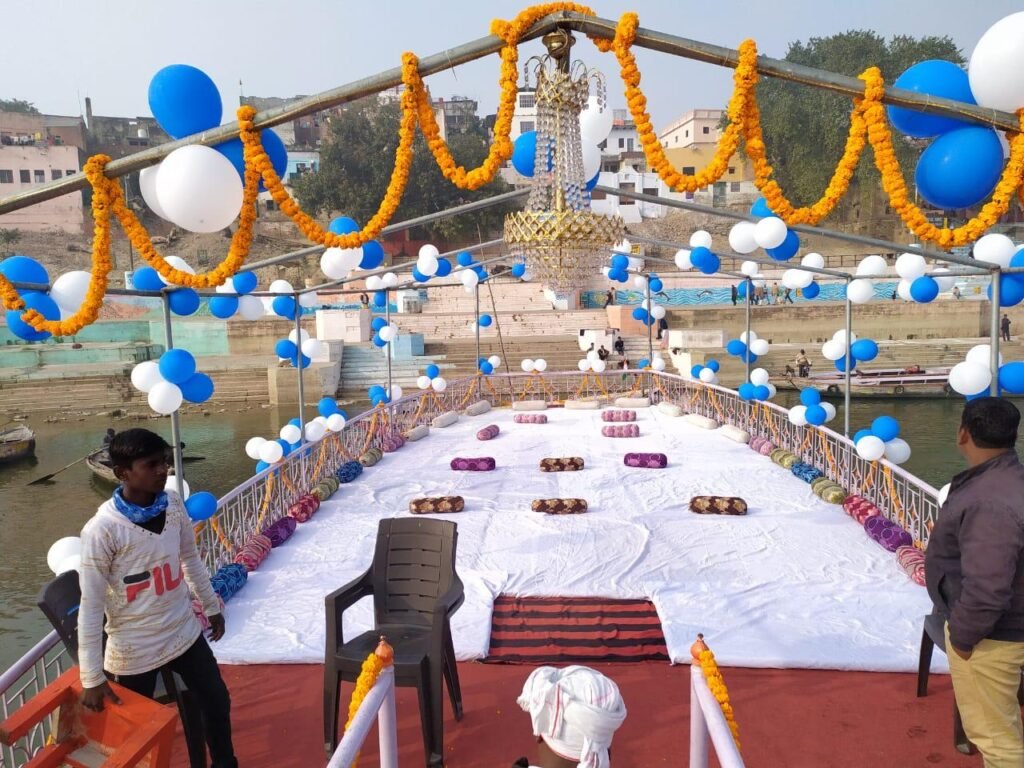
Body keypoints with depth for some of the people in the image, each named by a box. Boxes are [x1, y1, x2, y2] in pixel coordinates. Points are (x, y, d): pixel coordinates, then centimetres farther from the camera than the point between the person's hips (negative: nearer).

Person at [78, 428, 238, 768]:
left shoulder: (173, 504, -9)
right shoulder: (102, 530, -24)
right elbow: (91, 607, -17)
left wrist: (211, 606, 16)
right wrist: (92, 678, -13)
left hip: (185, 632, 5)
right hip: (134, 649, -5)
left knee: (217, 702, 19)